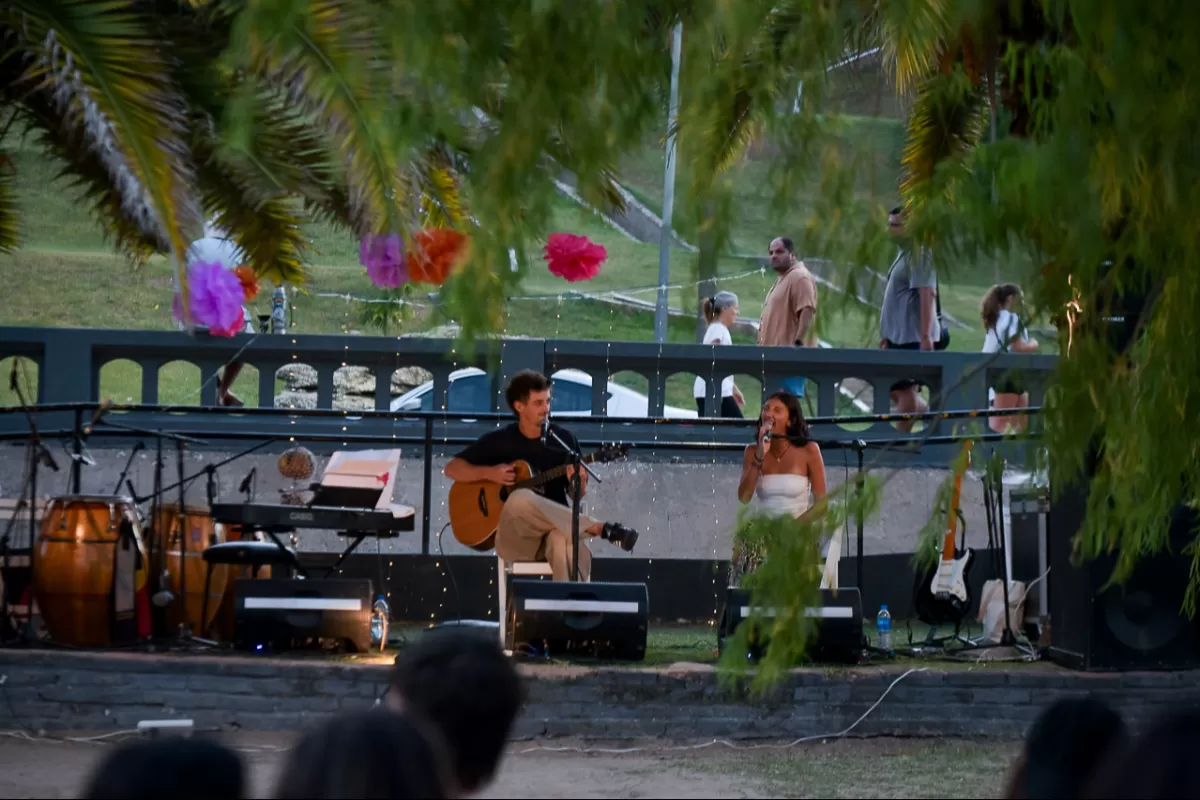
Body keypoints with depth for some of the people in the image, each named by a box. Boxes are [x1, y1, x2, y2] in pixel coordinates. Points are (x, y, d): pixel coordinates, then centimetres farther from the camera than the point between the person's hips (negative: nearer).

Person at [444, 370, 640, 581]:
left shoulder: (563, 439, 9)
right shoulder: (498, 441, 6)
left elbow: (576, 495, 13)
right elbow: (452, 468, 9)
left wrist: (579, 483, -12)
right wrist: (488, 473, -9)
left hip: (555, 527, 0)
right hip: (514, 535, 0)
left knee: (565, 539, -40)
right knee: (521, 499, -37)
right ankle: (600, 529, -35)